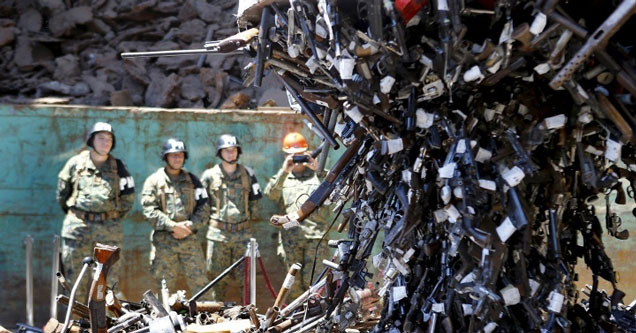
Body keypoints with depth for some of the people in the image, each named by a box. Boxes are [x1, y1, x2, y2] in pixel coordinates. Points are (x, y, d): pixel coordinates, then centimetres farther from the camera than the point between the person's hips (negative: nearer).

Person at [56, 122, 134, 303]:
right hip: (78, 227, 0)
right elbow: (62, 192, 15)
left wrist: (116, 217, 11)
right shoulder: (76, 163, 5)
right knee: (75, 277, 1)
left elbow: (128, 196, 12)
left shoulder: (118, 166, 6)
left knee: (109, 278, 1)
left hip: (109, 229, 0)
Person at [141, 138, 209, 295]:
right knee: (165, 287, 2)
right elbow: (150, 211, -7)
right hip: (164, 242, -2)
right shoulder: (154, 181, 4)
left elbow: (204, 210, 8)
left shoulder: (192, 180, 13)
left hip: (190, 240, 2)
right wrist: (173, 226, -15)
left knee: (199, 282, -2)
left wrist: (190, 225, -9)